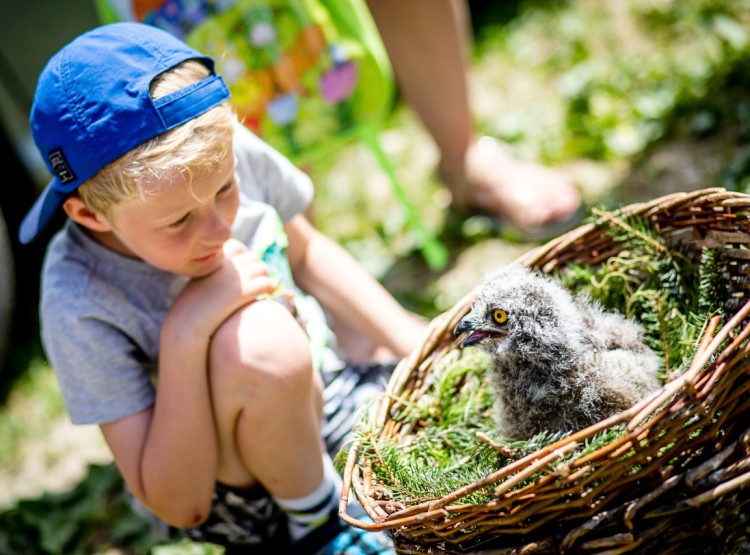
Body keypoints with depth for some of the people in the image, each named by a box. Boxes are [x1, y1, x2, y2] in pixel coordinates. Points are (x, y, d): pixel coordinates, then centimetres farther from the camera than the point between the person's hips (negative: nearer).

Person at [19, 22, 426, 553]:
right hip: (230, 498, -5)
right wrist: (185, 334, -36)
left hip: (321, 389, 5)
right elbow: (180, 505, -25)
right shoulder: (82, 309, -28)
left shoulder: (230, 153, -18)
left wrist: (407, 336, -4)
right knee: (254, 341, -37)